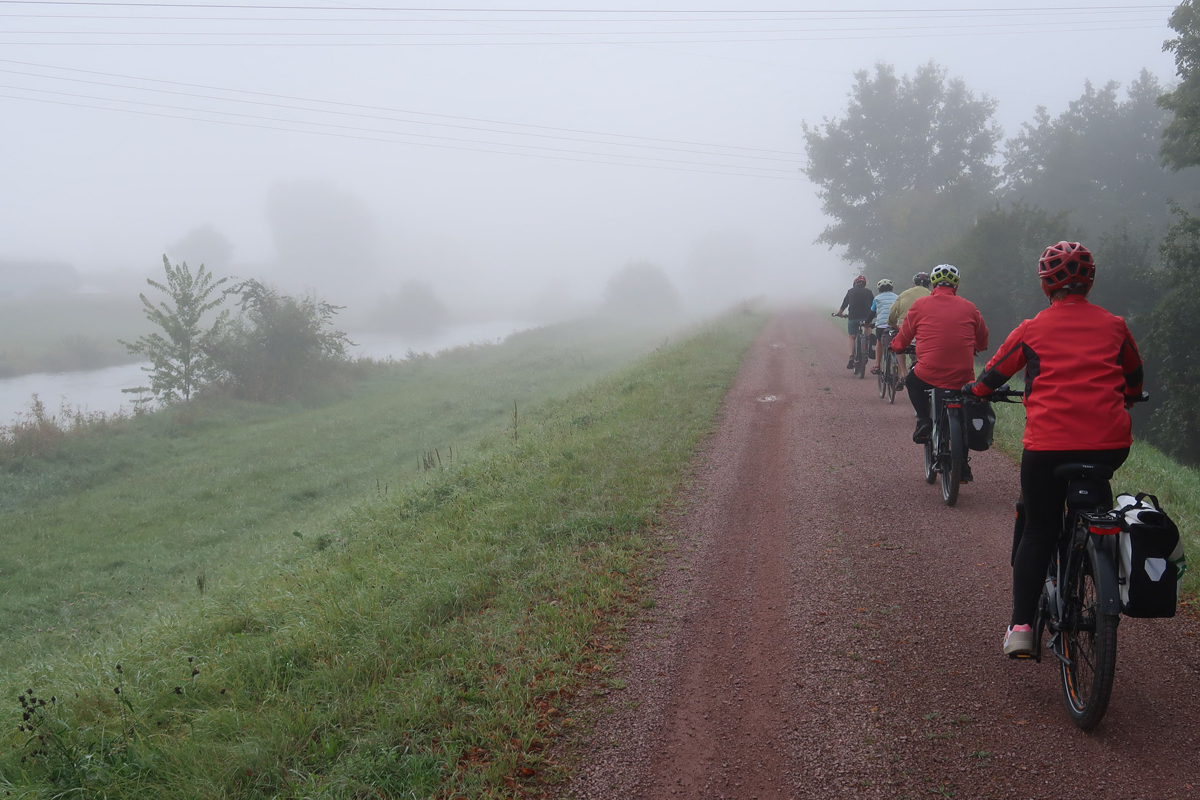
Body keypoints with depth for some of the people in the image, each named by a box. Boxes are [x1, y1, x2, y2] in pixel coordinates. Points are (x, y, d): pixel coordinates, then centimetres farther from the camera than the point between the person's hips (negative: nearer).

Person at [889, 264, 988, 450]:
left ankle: (924, 419, 10)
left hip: (929, 375, -2)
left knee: (912, 382, 31)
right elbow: (983, 340, 20)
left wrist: (895, 347, 35)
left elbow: (903, 337, 12)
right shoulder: (969, 307, 7)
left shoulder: (920, 305, 1)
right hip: (963, 378, 2)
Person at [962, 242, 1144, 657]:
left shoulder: (1032, 330, 6)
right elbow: (1134, 381, 27)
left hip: (1048, 445, -2)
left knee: (1038, 531, 9)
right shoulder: (1114, 326, 12)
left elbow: (992, 375, 16)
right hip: (1111, 444, 2)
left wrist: (975, 390, 38)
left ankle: (1020, 627, 1)